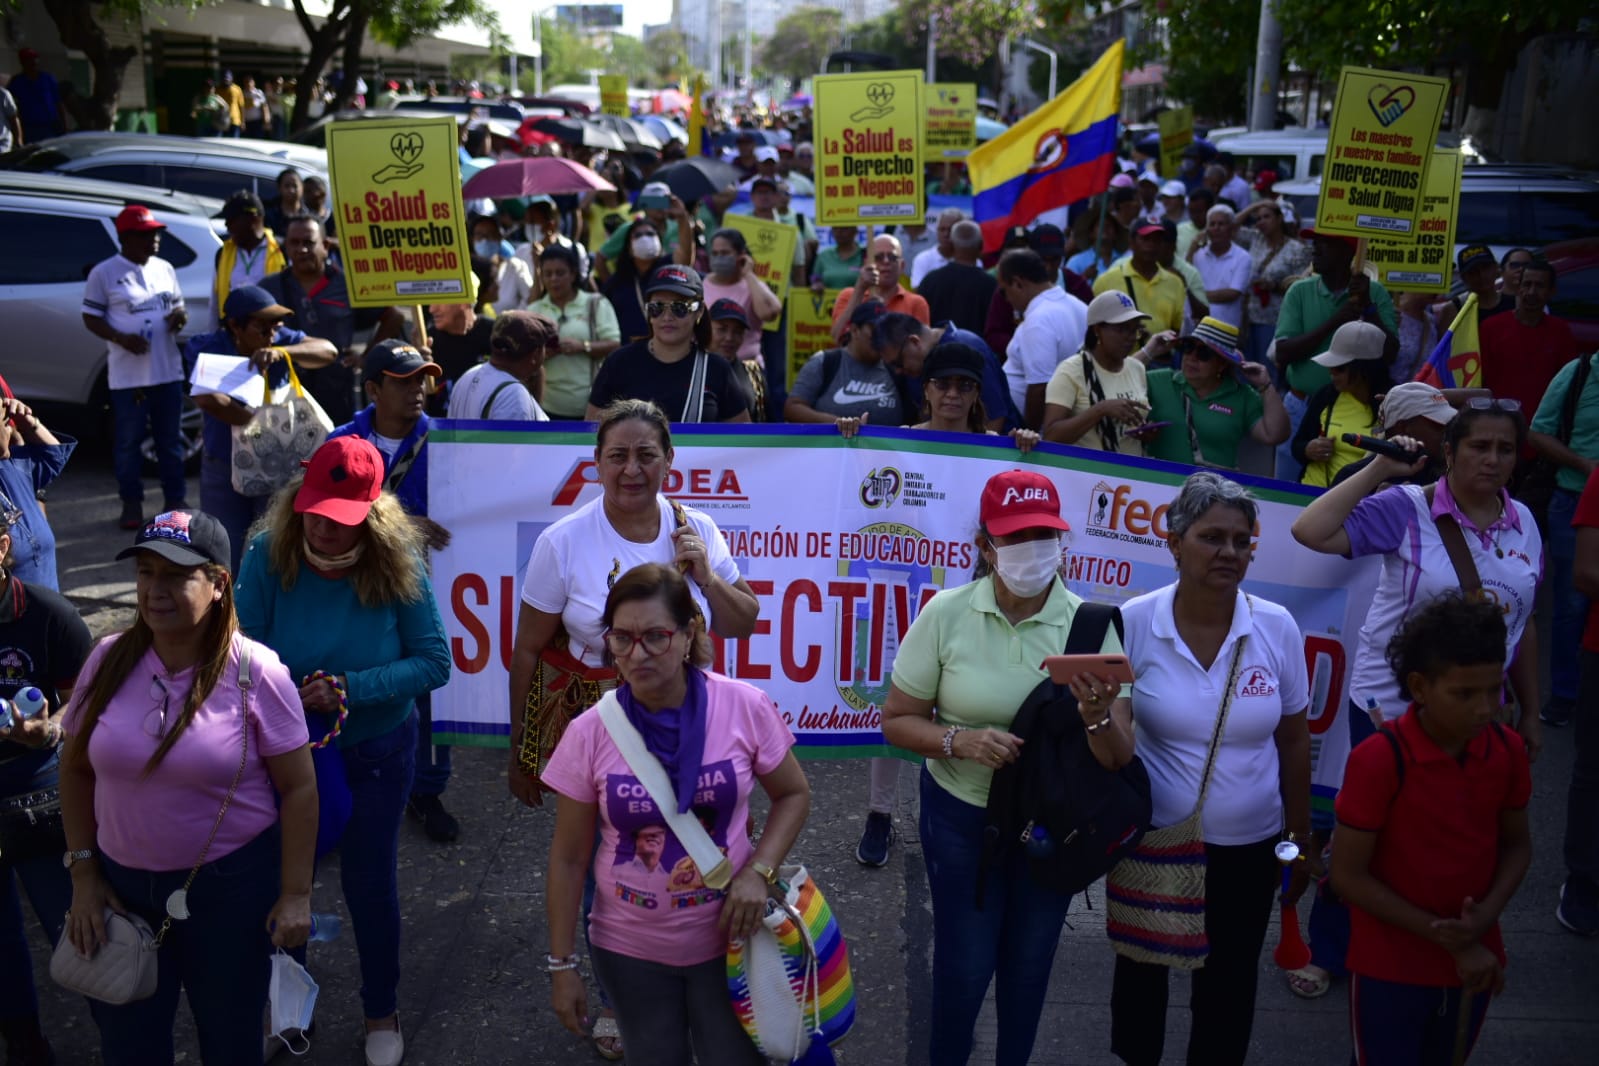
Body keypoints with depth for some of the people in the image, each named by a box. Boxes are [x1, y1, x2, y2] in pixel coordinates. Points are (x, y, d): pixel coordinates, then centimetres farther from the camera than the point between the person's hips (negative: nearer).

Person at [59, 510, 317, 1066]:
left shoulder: (256, 672, -17)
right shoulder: (110, 660, -6)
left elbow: (299, 788, -11)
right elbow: (76, 769, 6)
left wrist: (296, 894, -11)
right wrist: (83, 873, 3)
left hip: (232, 884, -3)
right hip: (123, 882, 4)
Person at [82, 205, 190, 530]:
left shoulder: (165, 268, 10)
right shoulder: (104, 273, -4)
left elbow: (178, 305, 21)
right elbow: (91, 318, -3)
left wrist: (181, 316, -4)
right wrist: (121, 338, -20)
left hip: (168, 371, 4)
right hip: (127, 375, -4)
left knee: (171, 439, 11)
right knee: (128, 442, 3)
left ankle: (175, 499, 21)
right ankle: (132, 503, 14)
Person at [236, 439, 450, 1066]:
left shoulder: (399, 565, -20)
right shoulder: (269, 556, -20)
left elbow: (434, 663, -18)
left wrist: (351, 687, -29)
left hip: (376, 753, -1)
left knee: (370, 883, 13)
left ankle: (381, 1011, 38)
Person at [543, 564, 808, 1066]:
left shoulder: (746, 708, -16)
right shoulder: (588, 734, -15)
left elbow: (793, 795, 0)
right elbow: (569, 858, -5)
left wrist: (759, 872, -16)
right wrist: (562, 964, -1)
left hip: (728, 939, -1)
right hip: (629, 950, 1)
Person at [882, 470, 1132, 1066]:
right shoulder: (946, 613, -15)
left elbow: (1119, 761, -15)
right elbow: (897, 721, -8)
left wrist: (1097, 718, -37)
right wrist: (959, 740, -27)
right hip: (961, 816, -1)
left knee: (1029, 963, 20)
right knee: (965, 965, 8)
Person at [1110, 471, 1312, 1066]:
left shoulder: (1278, 628, -10)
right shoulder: (1135, 623, -15)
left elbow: (1293, 741, 0)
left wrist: (1301, 840, 6)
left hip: (1248, 848, 1)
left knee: (1228, 987, 18)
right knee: (1141, 972, 22)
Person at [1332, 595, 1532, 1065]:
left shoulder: (1508, 752, -8)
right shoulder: (1378, 760, -23)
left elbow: (1517, 843, 5)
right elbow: (1348, 875, -18)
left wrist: (1484, 919, -13)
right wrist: (1445, 939, -16)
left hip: (1474, 962, 4)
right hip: (1390, 968, -4)